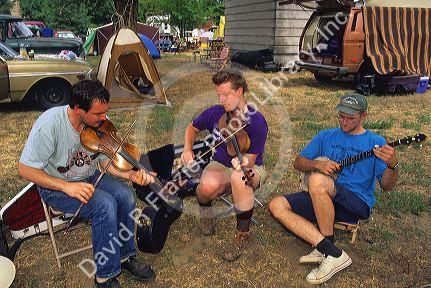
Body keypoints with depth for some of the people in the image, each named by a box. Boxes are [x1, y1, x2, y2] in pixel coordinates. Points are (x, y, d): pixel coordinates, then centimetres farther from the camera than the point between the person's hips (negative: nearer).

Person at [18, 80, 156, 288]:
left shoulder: (101, 122, -13)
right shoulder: (50, 124, -29)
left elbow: (105, 160, -4)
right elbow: (24, 169, -22)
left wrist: (131, 175, -22)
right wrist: (67, 186, -31)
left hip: (89, 177, 5)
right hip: (55, 186, -5)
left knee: (125, 195, -20)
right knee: (105, 204, -28)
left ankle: (125, 256, 1)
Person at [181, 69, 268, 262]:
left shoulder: (256, 121, -18)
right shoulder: (214, 113, -5)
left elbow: (250, 160, -19)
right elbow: (192, 128, 14)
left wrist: (243, 162, -43)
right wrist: (187, 149, -3)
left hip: (250, 169, -2)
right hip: (220, 166, 2)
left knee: (239, 178, -41)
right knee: (209, 185, -36)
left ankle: (242, 234, -18)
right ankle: (205, 210, 4)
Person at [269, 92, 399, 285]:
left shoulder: (375, 143, 5)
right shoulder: (326, 136, 16)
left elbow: (387, 186, -2)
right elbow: (298, 163, 13)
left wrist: (392, 165, -24)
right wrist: (318, 164, -9)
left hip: (358, 203, -5)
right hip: (321, 200, 5)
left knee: (317, 181, -35)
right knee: (277, 206, -16)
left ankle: (328, 251, -20)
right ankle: (329, 250, -23)